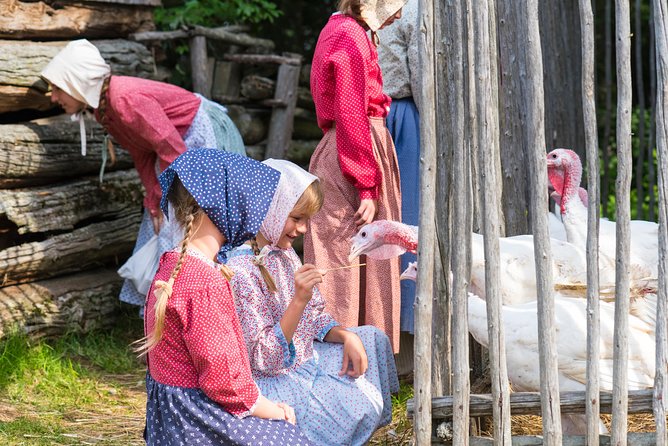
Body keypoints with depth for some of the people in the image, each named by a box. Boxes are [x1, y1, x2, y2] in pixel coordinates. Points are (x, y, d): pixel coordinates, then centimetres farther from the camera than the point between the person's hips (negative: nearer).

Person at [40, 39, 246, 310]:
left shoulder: (125, 100, -30)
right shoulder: (102, 107, 0)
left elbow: (172, 149, -28)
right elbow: (142, 155, 4)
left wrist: (163, 200, -17)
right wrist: (154, 203, -3)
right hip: (187, 142, 10)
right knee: (160, 230, 10)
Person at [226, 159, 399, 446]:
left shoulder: (284, 254, 4)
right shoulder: (241, 271, -26)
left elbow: (314, 319, 14)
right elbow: (263, 359, -26)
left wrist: (346, 336, -7)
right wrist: (299, 300, -34)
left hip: (305, 359, 10)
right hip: (272, 381, -10)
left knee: (373, 339, 18)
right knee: (357, 408, -20)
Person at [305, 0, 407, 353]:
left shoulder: (339, 30, 17)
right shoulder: (350, 37, -14)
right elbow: (351, 116, -19)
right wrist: (368, 187, -19)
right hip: (356, 155, -10)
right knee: (349, 263, -7)